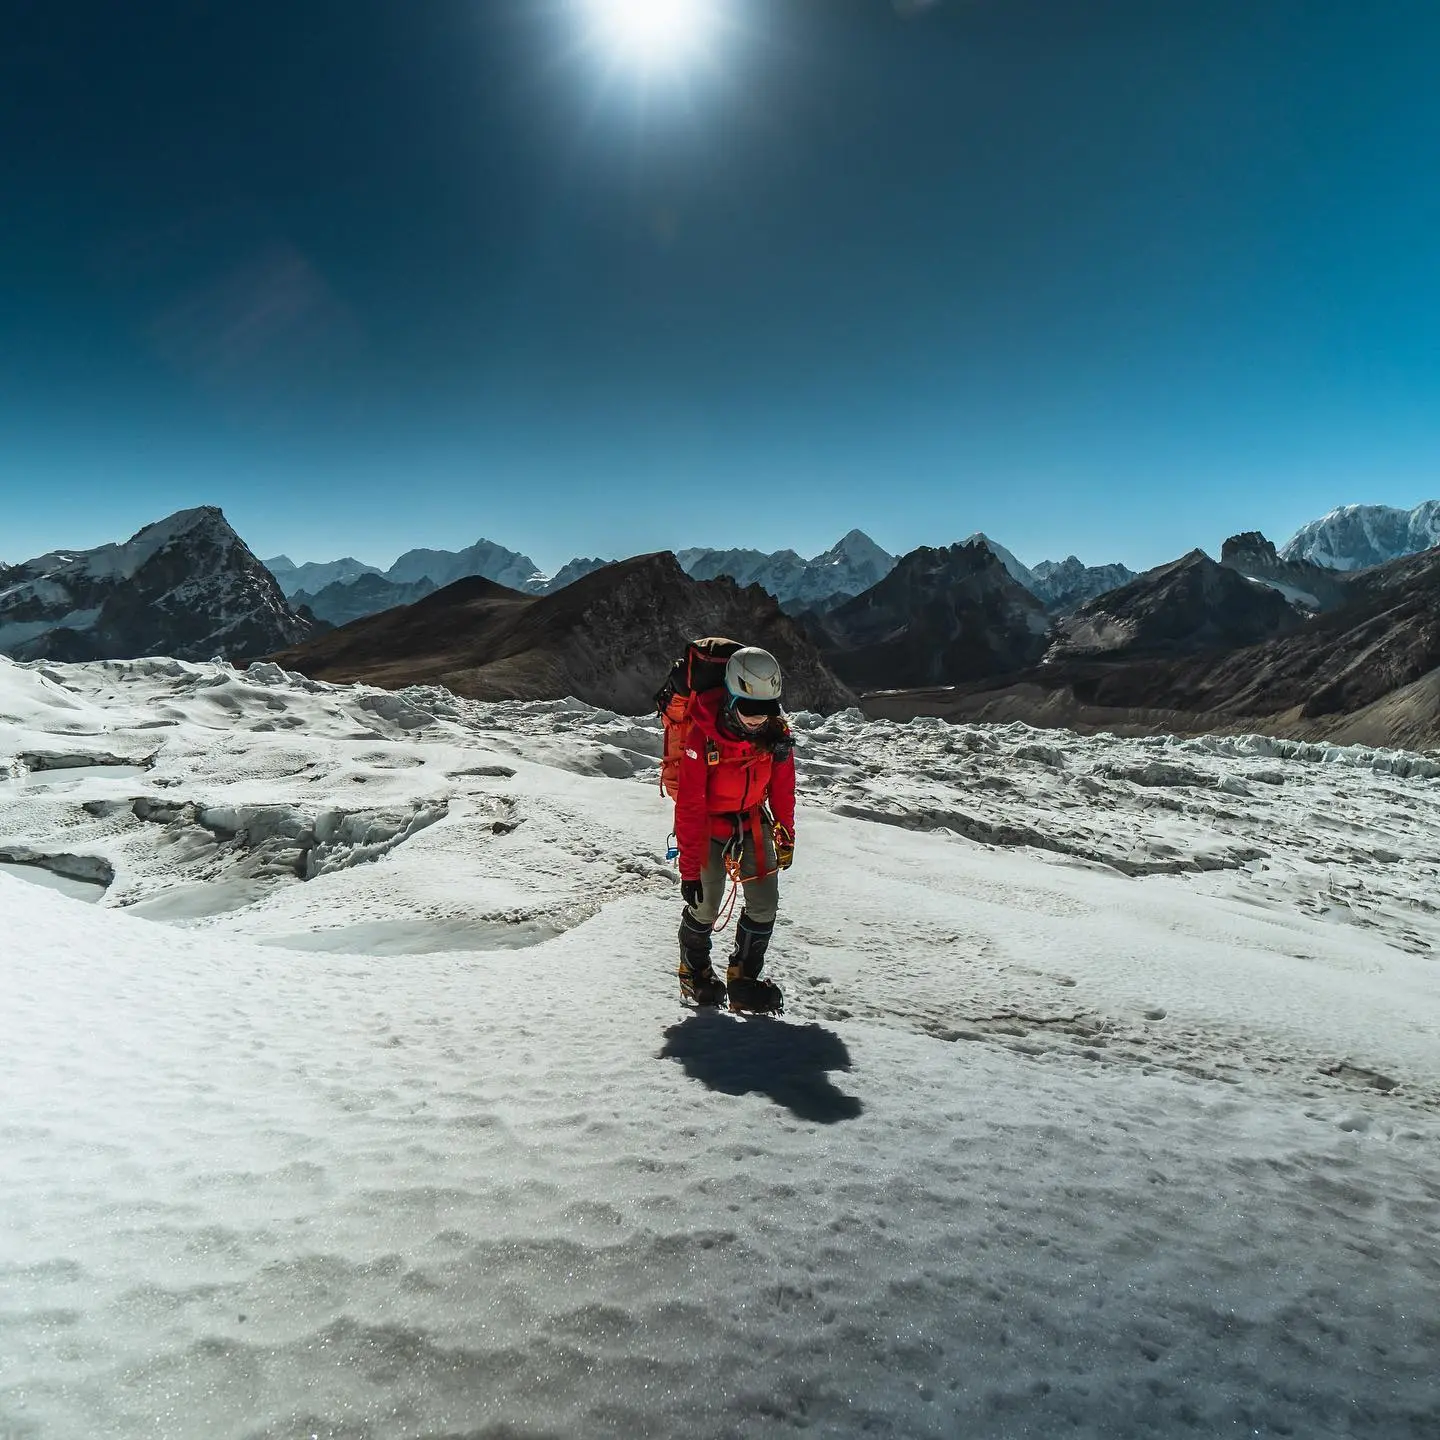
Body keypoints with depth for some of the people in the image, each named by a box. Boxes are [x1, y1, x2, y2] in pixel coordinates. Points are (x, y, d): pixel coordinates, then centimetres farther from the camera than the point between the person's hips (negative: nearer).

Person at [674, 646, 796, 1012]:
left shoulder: (776, 731, -15)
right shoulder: (703, 736, -29)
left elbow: (782, 788, 2)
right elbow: (689, 808, -24)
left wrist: (786, 837, 10)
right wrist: (690, 869, -22)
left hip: (753, 823, 4)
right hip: (709, 826, -4)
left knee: (764, 905, -2)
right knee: (705, 906, -1)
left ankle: (743, 979, 16)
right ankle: (694, 971, 27)